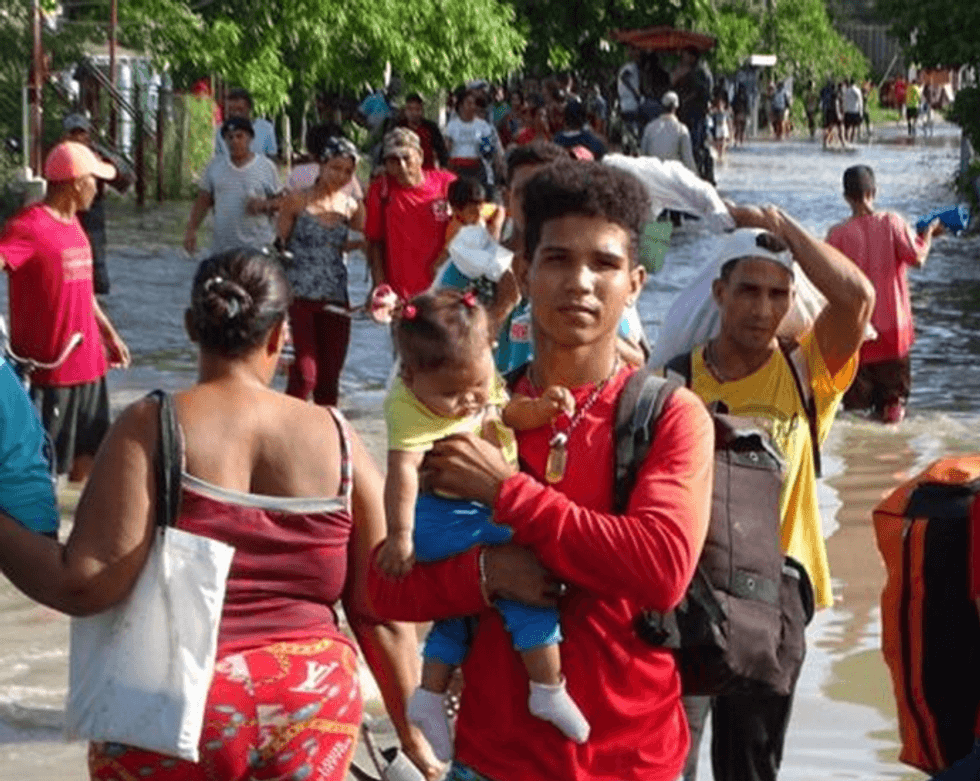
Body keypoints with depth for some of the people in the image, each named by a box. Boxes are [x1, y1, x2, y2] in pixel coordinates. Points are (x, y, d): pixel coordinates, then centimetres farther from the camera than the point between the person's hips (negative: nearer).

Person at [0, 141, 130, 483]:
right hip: (47, 366, -8)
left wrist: (109, 333, 28)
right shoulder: (29, 227, -16)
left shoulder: (72, 223, 12)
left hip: (88, 363, 8)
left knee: (86, 459, 15)